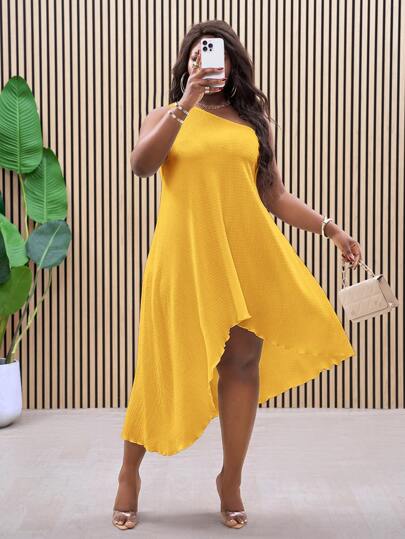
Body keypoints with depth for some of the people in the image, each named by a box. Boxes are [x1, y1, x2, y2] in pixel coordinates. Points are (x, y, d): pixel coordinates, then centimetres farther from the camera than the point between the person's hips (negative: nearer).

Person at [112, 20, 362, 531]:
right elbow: (140, 165, -10)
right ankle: (129, 472, 22)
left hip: (248, 251, 2)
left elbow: (275, 196, 15)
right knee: (169, 364, 3)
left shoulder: (254, 122, 14)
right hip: (186, 253, -2)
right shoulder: (166, 117, 10)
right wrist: (186, 102, -17)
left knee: (244, 358, 0)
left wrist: (329, 227, 6)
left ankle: (231, 481, 16)